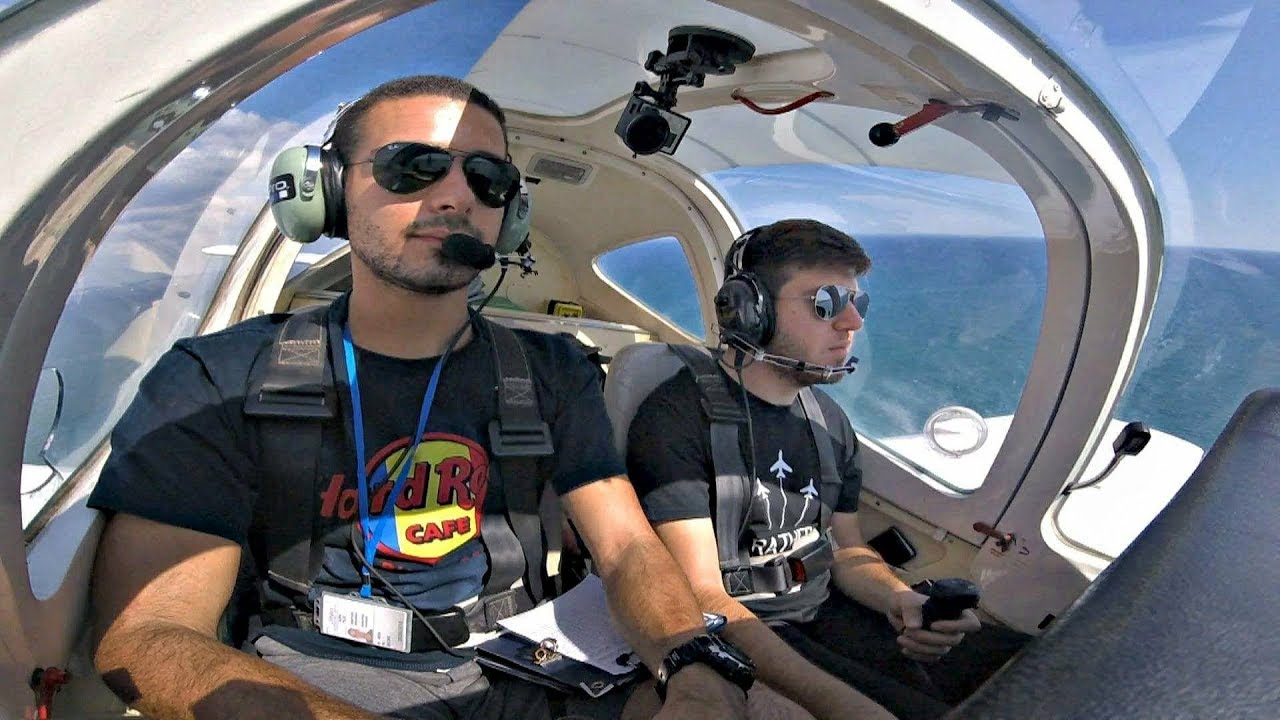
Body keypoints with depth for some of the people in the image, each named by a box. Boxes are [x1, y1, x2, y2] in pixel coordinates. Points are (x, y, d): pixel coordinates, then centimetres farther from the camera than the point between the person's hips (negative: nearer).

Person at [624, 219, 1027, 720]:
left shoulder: (829, 420, 9)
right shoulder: (676, 419, -16)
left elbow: (847, 549, 15)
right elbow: (702, 597, -22)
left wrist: (898, 597, -9)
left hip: (827, 611, 7)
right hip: (739, 635, -7)